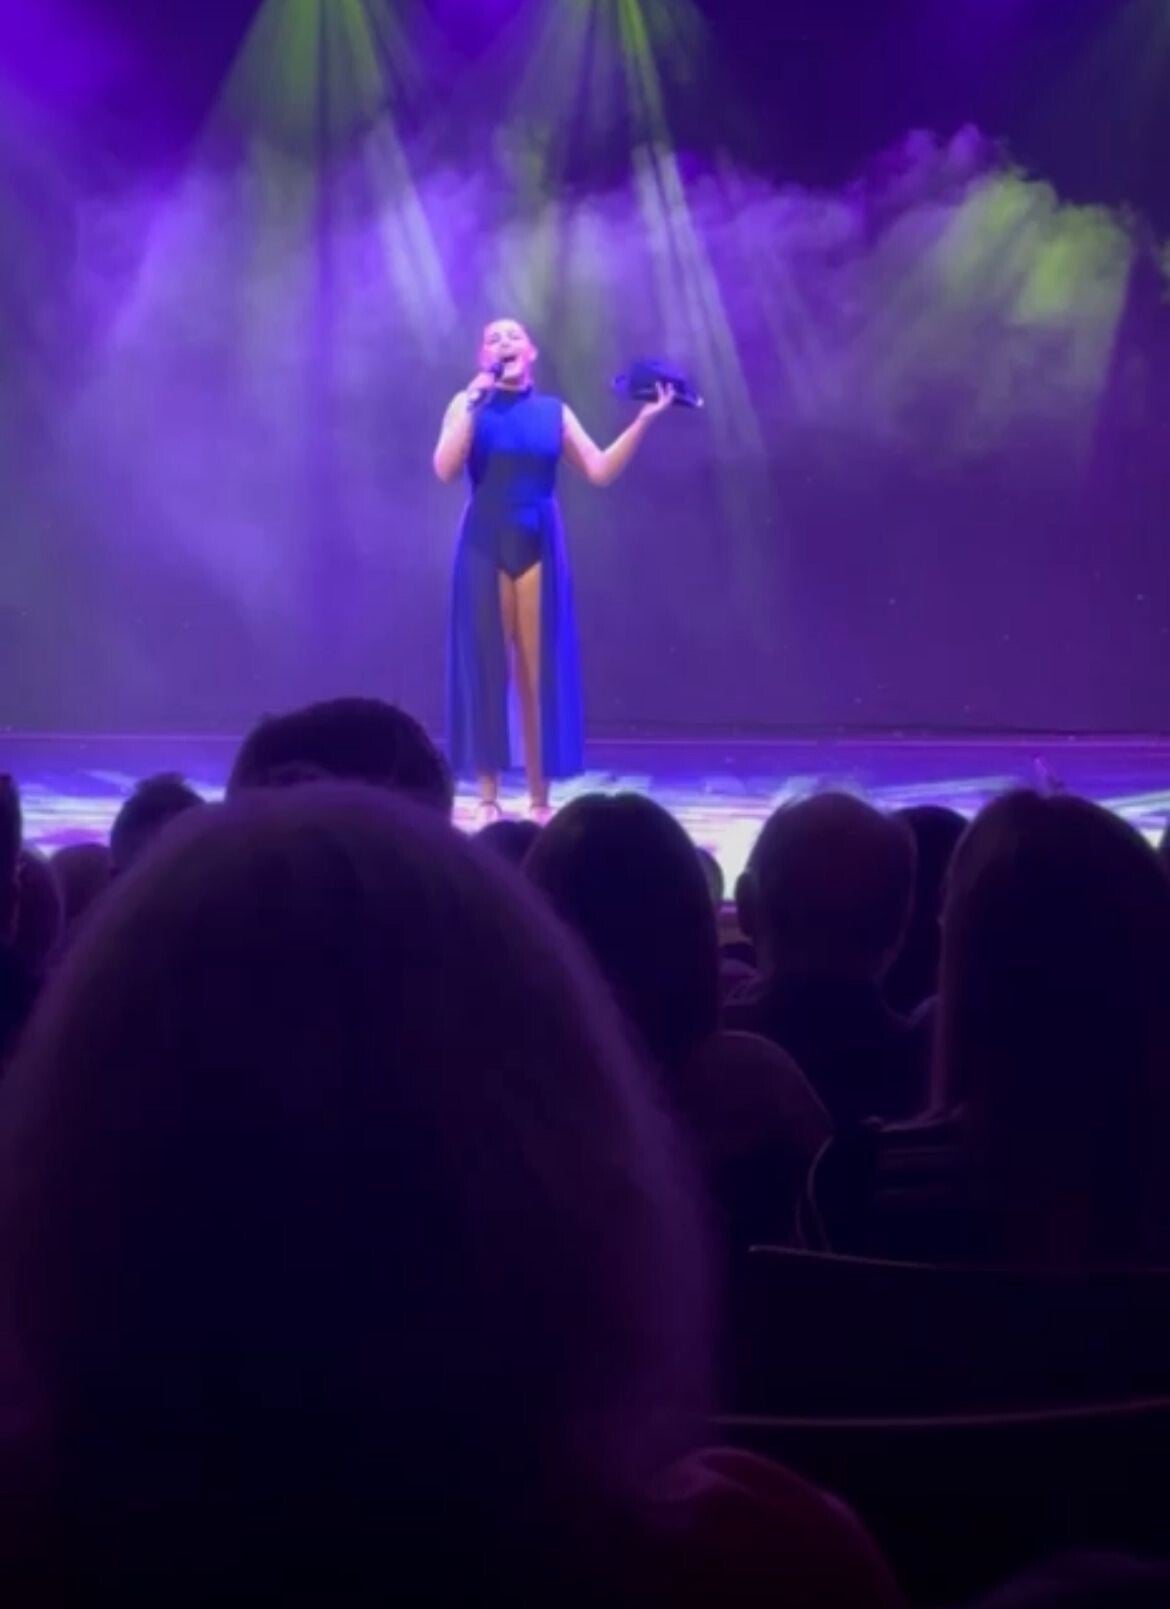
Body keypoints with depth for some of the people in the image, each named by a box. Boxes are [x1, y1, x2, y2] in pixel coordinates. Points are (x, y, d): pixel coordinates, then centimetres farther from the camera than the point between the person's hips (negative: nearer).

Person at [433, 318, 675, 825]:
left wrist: (642, 421, -2)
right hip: (485, 548, -2)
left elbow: (600, 470, 4)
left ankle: (539, 798, 6)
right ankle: (488, 797, 4)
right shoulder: (468, 405, 4)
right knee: (486, 667, -2)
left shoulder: (553, 412, 10)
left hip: (538, 546, 2)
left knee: (540, 670, 1)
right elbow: (445, 469, -11)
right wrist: (473, 406, -17)